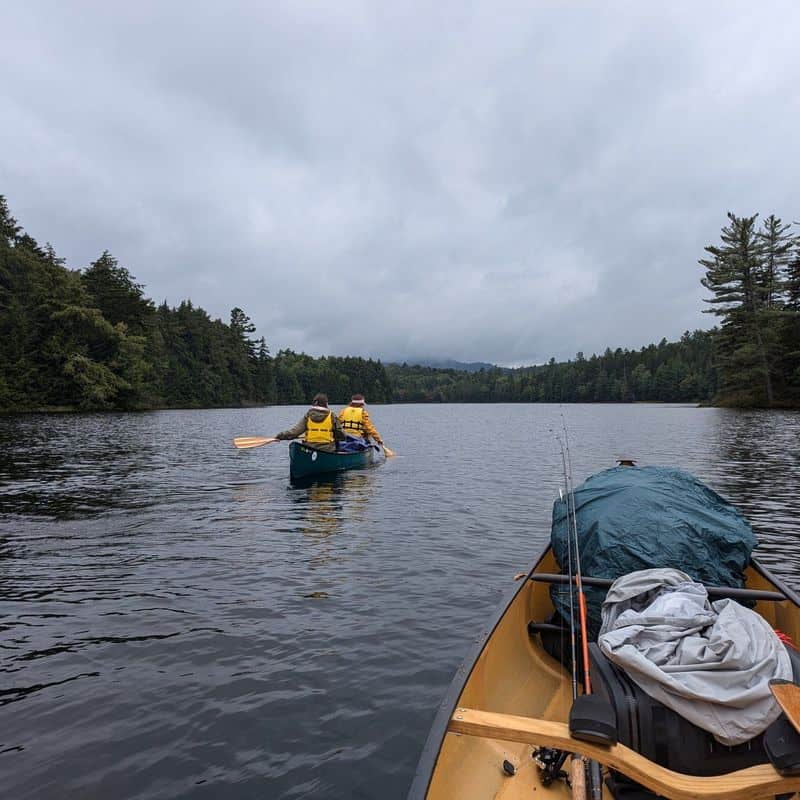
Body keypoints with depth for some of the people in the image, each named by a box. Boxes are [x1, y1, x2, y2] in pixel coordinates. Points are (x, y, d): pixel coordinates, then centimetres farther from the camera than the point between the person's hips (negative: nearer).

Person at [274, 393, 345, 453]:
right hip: (328, 450, -2)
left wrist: (280, 435, 3)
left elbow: (296, 430, -4)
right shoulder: (331, 416, 1)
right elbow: (341, 435, 4)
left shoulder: (308, 415, 3)